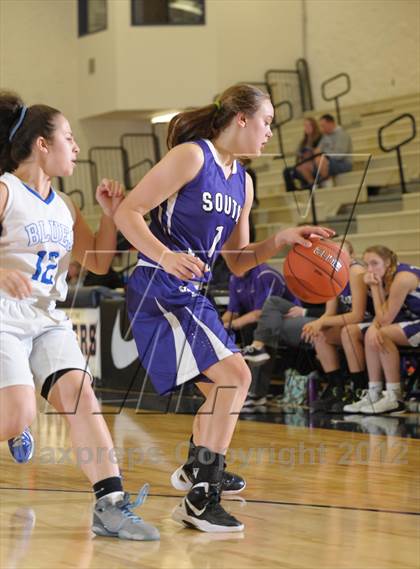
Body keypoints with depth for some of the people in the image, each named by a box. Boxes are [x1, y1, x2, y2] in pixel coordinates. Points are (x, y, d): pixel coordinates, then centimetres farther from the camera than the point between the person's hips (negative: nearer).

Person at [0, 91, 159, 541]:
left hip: (47, 320, 7)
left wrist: (110, 213, 8)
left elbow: (98, 262, 22)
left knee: (81, 398, -10)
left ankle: (110, 505, -13)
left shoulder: (64, 207, 14)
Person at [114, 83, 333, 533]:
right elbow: (127, 213, -16)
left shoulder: (243, 183, 14)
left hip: (192, 297, 10)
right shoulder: (191, 157, -11)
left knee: (224, 386, 25)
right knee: (235, 376, -20)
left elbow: (238, 262, 18)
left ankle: (195, 470, 50)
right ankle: (199, 500, -17)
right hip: (156, 293, -10)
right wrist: (165, 256, -30)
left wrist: (282, 240, 3)